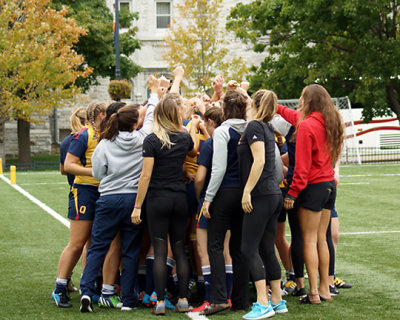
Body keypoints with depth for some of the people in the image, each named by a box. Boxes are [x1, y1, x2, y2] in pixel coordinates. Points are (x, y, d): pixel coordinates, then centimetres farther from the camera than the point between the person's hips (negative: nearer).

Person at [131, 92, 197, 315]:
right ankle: (183, 299, 8)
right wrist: (194, 127, 43)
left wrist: (137, 206, -7)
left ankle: (160, 302, -3)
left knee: (160, 251, -1)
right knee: (180, 250, 9)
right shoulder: (185, 138, 3)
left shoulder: (152, 140, -10)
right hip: (180, 199, 3)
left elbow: (146, 175, -12)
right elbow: (194, 151, 28)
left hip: (158, 199, -3)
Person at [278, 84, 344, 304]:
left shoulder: (306, 126, -15)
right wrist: (276, 107, 35)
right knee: (321, 239, 14)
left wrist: (292, 192, -13)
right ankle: (325, 288, 16)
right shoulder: (330, 123, 9)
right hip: (329, 183, 8)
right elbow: (296, 117, 27)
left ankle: (313, 292, -4)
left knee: (309, 240, -3)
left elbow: (302, 164, -18)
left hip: (314, 186, -8)